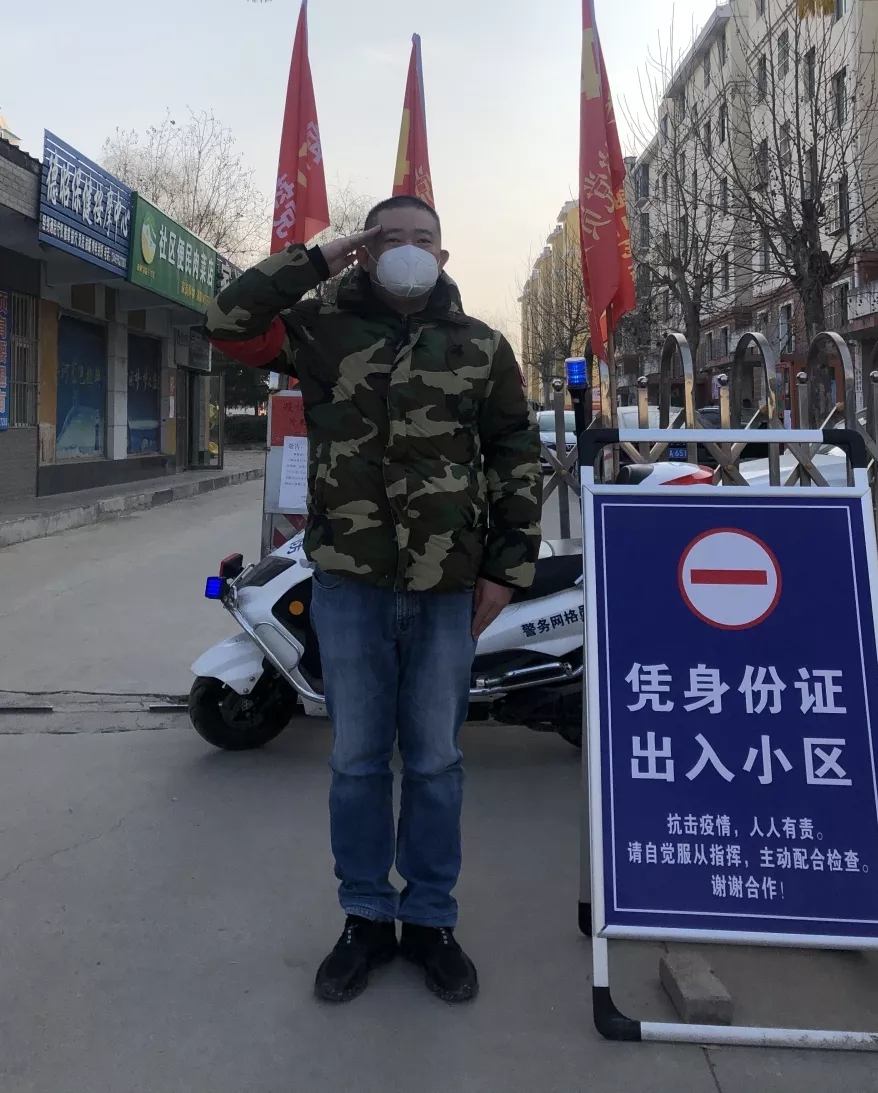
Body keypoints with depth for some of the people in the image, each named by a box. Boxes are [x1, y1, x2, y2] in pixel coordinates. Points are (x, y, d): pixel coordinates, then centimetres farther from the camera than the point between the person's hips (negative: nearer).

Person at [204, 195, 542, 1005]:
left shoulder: (481, 347, 6)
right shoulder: (326, 329, 5)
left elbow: (518, 459, 5)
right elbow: (229, 322, -6)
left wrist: (507, 567, -1)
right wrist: (316, 261, -4)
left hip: (447, 587, 0)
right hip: (349, 582, 0)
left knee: (434, 760, 10)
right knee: (357, 759, 10)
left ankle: (430, 917, 26)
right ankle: (366, 916, 26)